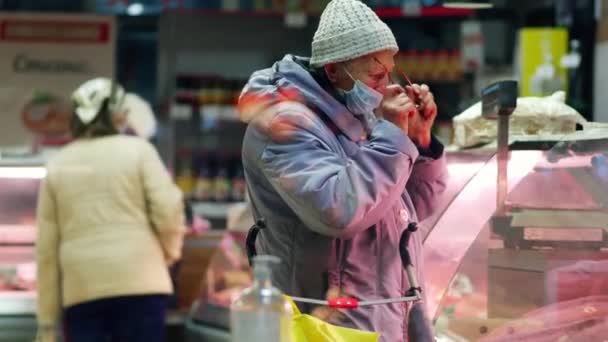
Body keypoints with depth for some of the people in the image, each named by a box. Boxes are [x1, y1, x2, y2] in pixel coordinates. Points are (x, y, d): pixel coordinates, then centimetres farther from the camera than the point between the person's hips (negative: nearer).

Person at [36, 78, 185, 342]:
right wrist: (171, 250, 15)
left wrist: (47, 320, 11)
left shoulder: (57, 165, 10)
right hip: (139, 284, -2)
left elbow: (46, 249, 8)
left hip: (80, 291, 2)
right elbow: (168, 211, -7)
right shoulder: (137, 150, 2)